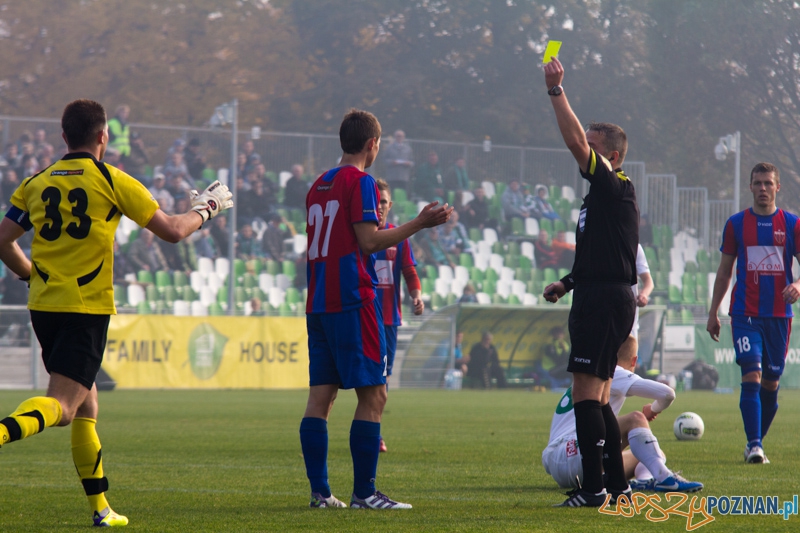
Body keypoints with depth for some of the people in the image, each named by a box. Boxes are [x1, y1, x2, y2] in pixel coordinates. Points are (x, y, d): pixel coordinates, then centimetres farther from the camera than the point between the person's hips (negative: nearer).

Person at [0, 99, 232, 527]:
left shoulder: (36, 183, 9)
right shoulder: (113, 182, -3)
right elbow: (172, 231, 1)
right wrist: (207, 206, 20)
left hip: (43, 305, 6)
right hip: (87, 307, -6)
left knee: (85, 404, 17)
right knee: (61, 406, -11)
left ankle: (99, 507, 18)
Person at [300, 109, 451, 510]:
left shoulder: (319, 185, 17)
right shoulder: (360, 181, -7)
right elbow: (368, 241, -13)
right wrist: (420, 223, -9)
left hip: (318, 303, 8)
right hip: (352, 301, -8)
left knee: (320, 395, 5)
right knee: (373, 394, -5)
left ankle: (319, 491, 2)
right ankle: (364, 492, -9)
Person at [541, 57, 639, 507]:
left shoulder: (616, 188, -10)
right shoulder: (604, 194, 20)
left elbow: (575, 141, -20)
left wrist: (556, 91, -16)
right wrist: (568, 283, 22)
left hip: (605, 300, -10)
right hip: (600, 297, 10)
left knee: (586, 393, -12)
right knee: (597, 398, 12)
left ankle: (593, 487, -13)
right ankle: (618, 486, 14)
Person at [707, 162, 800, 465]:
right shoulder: (736, 224, 6)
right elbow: (724, 271, 12)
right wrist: (713, 312, 9)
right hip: (745, 314, -1)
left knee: (771, 382, 6)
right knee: (752, 375, -16)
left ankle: (756, 442, 21)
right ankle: (754, 446, -20)